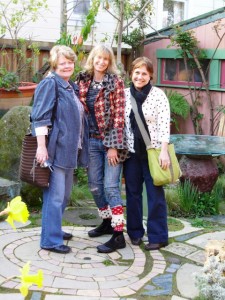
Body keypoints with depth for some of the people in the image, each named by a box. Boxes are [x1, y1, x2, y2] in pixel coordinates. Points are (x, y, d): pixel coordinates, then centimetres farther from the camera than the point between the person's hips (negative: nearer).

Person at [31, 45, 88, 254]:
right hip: (55, 148, -9)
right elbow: (40, 117, -17)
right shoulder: (50, 83, -8)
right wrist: (41, 146, -25)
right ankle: (50, 240, 0)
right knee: (55, 195, -7)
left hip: (69, 148, 9)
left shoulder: (72, 86, 17)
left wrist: (79, 146, 23)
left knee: (64, 194, 17)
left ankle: (54, 230, 30)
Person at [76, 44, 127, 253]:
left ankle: (118, 235, -3)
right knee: (95, 185, 12)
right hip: (92, 140, 5)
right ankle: (107, 222, 31)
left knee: (110, 186, -8)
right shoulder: (83, 81, 7)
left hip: (110, 141, -5)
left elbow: (119, 114, -9)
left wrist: (114, 146, -14)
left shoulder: (115, 82, -6)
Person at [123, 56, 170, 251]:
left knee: (155, 194, 1)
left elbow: (164, 125, -10)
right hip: (131, 151, 4)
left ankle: (158, 236, 9)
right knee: (132, 192, 11)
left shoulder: (158, 95, -6)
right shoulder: (124, 94, 4)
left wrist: (164, 151, -17)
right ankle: (135, 232, 25)